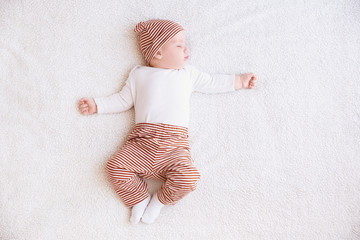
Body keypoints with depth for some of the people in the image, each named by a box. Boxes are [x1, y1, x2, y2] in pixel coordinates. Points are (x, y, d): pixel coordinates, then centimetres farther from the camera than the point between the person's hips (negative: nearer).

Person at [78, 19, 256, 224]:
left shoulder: (187, 73, 20)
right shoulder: (139, 74, 18)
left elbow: (213, 83, 26)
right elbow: (123, 100, 22)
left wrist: (240, 81, 27)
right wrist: (96, 105, 16)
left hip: (175, 144, 0)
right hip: (143, 141, 1)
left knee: (187, 178, -23)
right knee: (116, 167, -17)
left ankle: (160, 200, 6)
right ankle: (140, 198, 8)